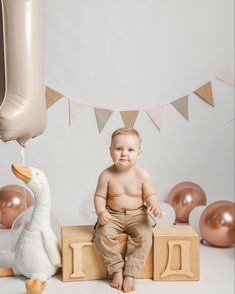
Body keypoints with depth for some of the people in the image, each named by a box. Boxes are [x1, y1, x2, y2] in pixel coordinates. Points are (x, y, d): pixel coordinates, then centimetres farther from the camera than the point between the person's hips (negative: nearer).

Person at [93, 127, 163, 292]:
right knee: (103, 234, -26)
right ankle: (116, 270, -8)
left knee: (144, 236, -26)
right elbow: (100, 196, -4)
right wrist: (101, 212, -22)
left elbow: (150, 195, -3)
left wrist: (155, 206, -24)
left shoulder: (142, 175, -10)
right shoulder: (107, 175, -10)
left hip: (137, 215, 0)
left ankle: (131, 274, -11)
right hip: (113, 215, 0)